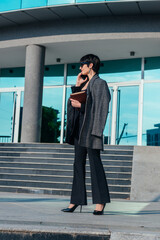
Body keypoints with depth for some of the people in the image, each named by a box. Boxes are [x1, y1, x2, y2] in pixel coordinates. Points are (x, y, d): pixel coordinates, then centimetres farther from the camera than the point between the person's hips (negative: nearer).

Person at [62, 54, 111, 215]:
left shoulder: (99, 83, -4)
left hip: (90, 126, -8)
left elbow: (101, 106, -12)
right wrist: (77, 85, 10)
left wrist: (81, 105, -17)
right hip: (80, 126, 8)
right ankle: (77, 200, 10)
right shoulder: (84, 84, 20)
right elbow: (72, 102, 19)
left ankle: (100, 202, -5)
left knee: (94, 162, -9)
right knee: (78, 163, 7)